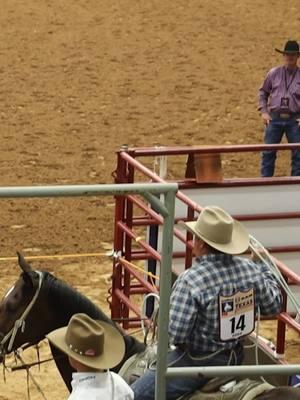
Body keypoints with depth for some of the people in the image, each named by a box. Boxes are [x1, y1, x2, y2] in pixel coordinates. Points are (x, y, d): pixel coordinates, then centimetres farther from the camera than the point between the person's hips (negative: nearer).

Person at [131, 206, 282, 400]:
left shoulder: (190, 280, -26)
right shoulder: (250, 269, -8)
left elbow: (175, 334, -27)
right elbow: (274, 307, 7)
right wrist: (264, 268, 20)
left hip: (196, 363, -7)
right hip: (236, 359, 7)